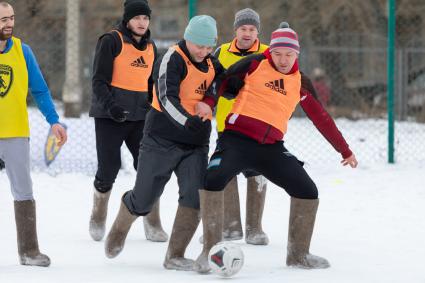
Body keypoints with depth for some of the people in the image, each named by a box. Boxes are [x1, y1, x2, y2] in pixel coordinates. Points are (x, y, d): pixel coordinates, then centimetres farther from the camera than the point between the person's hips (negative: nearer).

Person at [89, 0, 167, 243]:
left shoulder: (151, 47, 13)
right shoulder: (111, 41, -7)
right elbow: (99, 80, -11)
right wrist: (109, 105, -24)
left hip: (140, 116, 5)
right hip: (110, 116, -5)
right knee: (109, 167, -4)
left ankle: (153, 225, 4)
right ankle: (98, 220, 18)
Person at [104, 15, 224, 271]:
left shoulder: (210, 62, 9)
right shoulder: (173, 60, -15)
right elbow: (167, 99, -26)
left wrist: (209, 101, -10)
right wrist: (189, 122, -39)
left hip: (196, 144, 5)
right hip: (163, 141, -5)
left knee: (195, 197, -11)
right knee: (143, 199, 2)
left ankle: (175, 256, -2)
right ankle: (120, 229, 35)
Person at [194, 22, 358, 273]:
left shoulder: (300, 83, 11)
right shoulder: (254, 65, 1)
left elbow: (322, 118, 18)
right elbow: (224, 84, 1)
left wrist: (345, 151, 22)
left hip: (272, 147, 4)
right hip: (237, 138, -4)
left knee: (308, 191, -2)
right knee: (213, 180, -28)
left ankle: (298, 254, 16)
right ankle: (210, 250, -17)